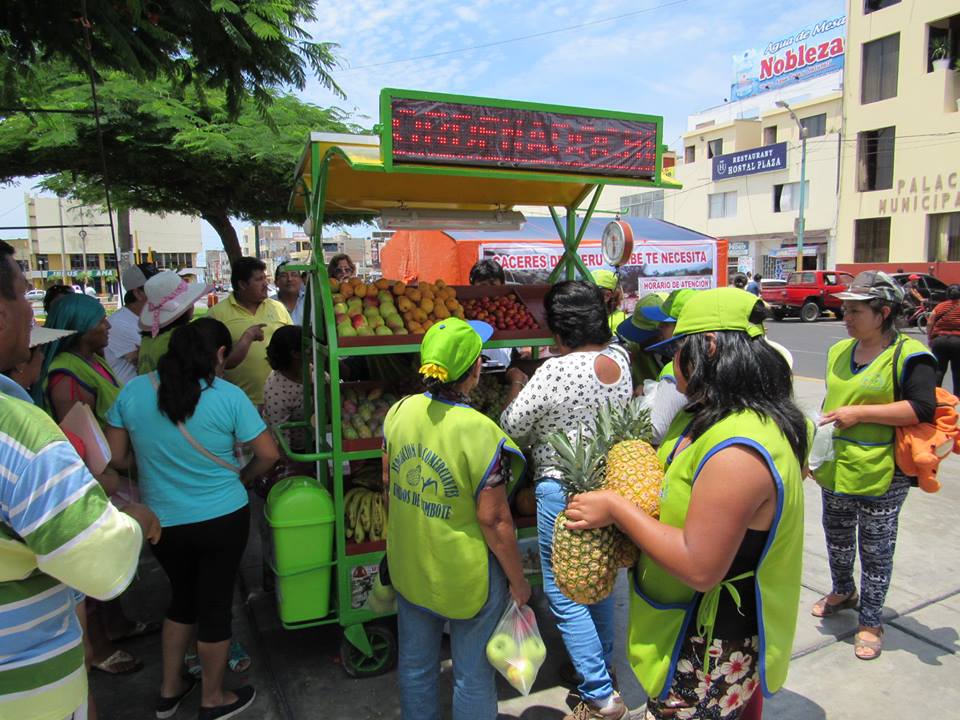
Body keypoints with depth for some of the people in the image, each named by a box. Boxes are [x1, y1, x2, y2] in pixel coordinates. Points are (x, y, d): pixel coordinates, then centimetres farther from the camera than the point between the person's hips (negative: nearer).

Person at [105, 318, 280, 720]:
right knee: (216, 605, 14)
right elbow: (268, 454, -12)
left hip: (162, 523, 4)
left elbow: (115, 458, 0)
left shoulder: (133, 391, -7)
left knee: (182, 598, 26)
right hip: (222, 520, -4)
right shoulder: (228, 397, -17)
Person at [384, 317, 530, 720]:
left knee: (415, 664, 25)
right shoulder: (481, 433, -28)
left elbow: (388, 484, 3)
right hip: (465, 575, -5)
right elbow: (494, 520, -22)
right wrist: (518, 581, -7)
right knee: (473, 675, 18)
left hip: (408, 566, 6)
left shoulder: (400, 411, -10)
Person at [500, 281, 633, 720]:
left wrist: (516, 384, 6)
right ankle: (600, 666, 42)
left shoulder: (553, 373, -23)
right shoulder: (620, 358, -4)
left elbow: (512, 429, -11)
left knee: (565, 597, 7)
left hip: (564, 494, -7)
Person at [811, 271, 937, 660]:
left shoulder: (909, 354, -14)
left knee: (876, 550, 8)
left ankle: (870, 621, 25)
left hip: (881, 475, -7)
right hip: (835, 468, 7)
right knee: (836, 538, 22)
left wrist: (859, 413, -24)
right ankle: (843, 592, 46)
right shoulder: (839, 351, 7)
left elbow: (923, 408, -24)